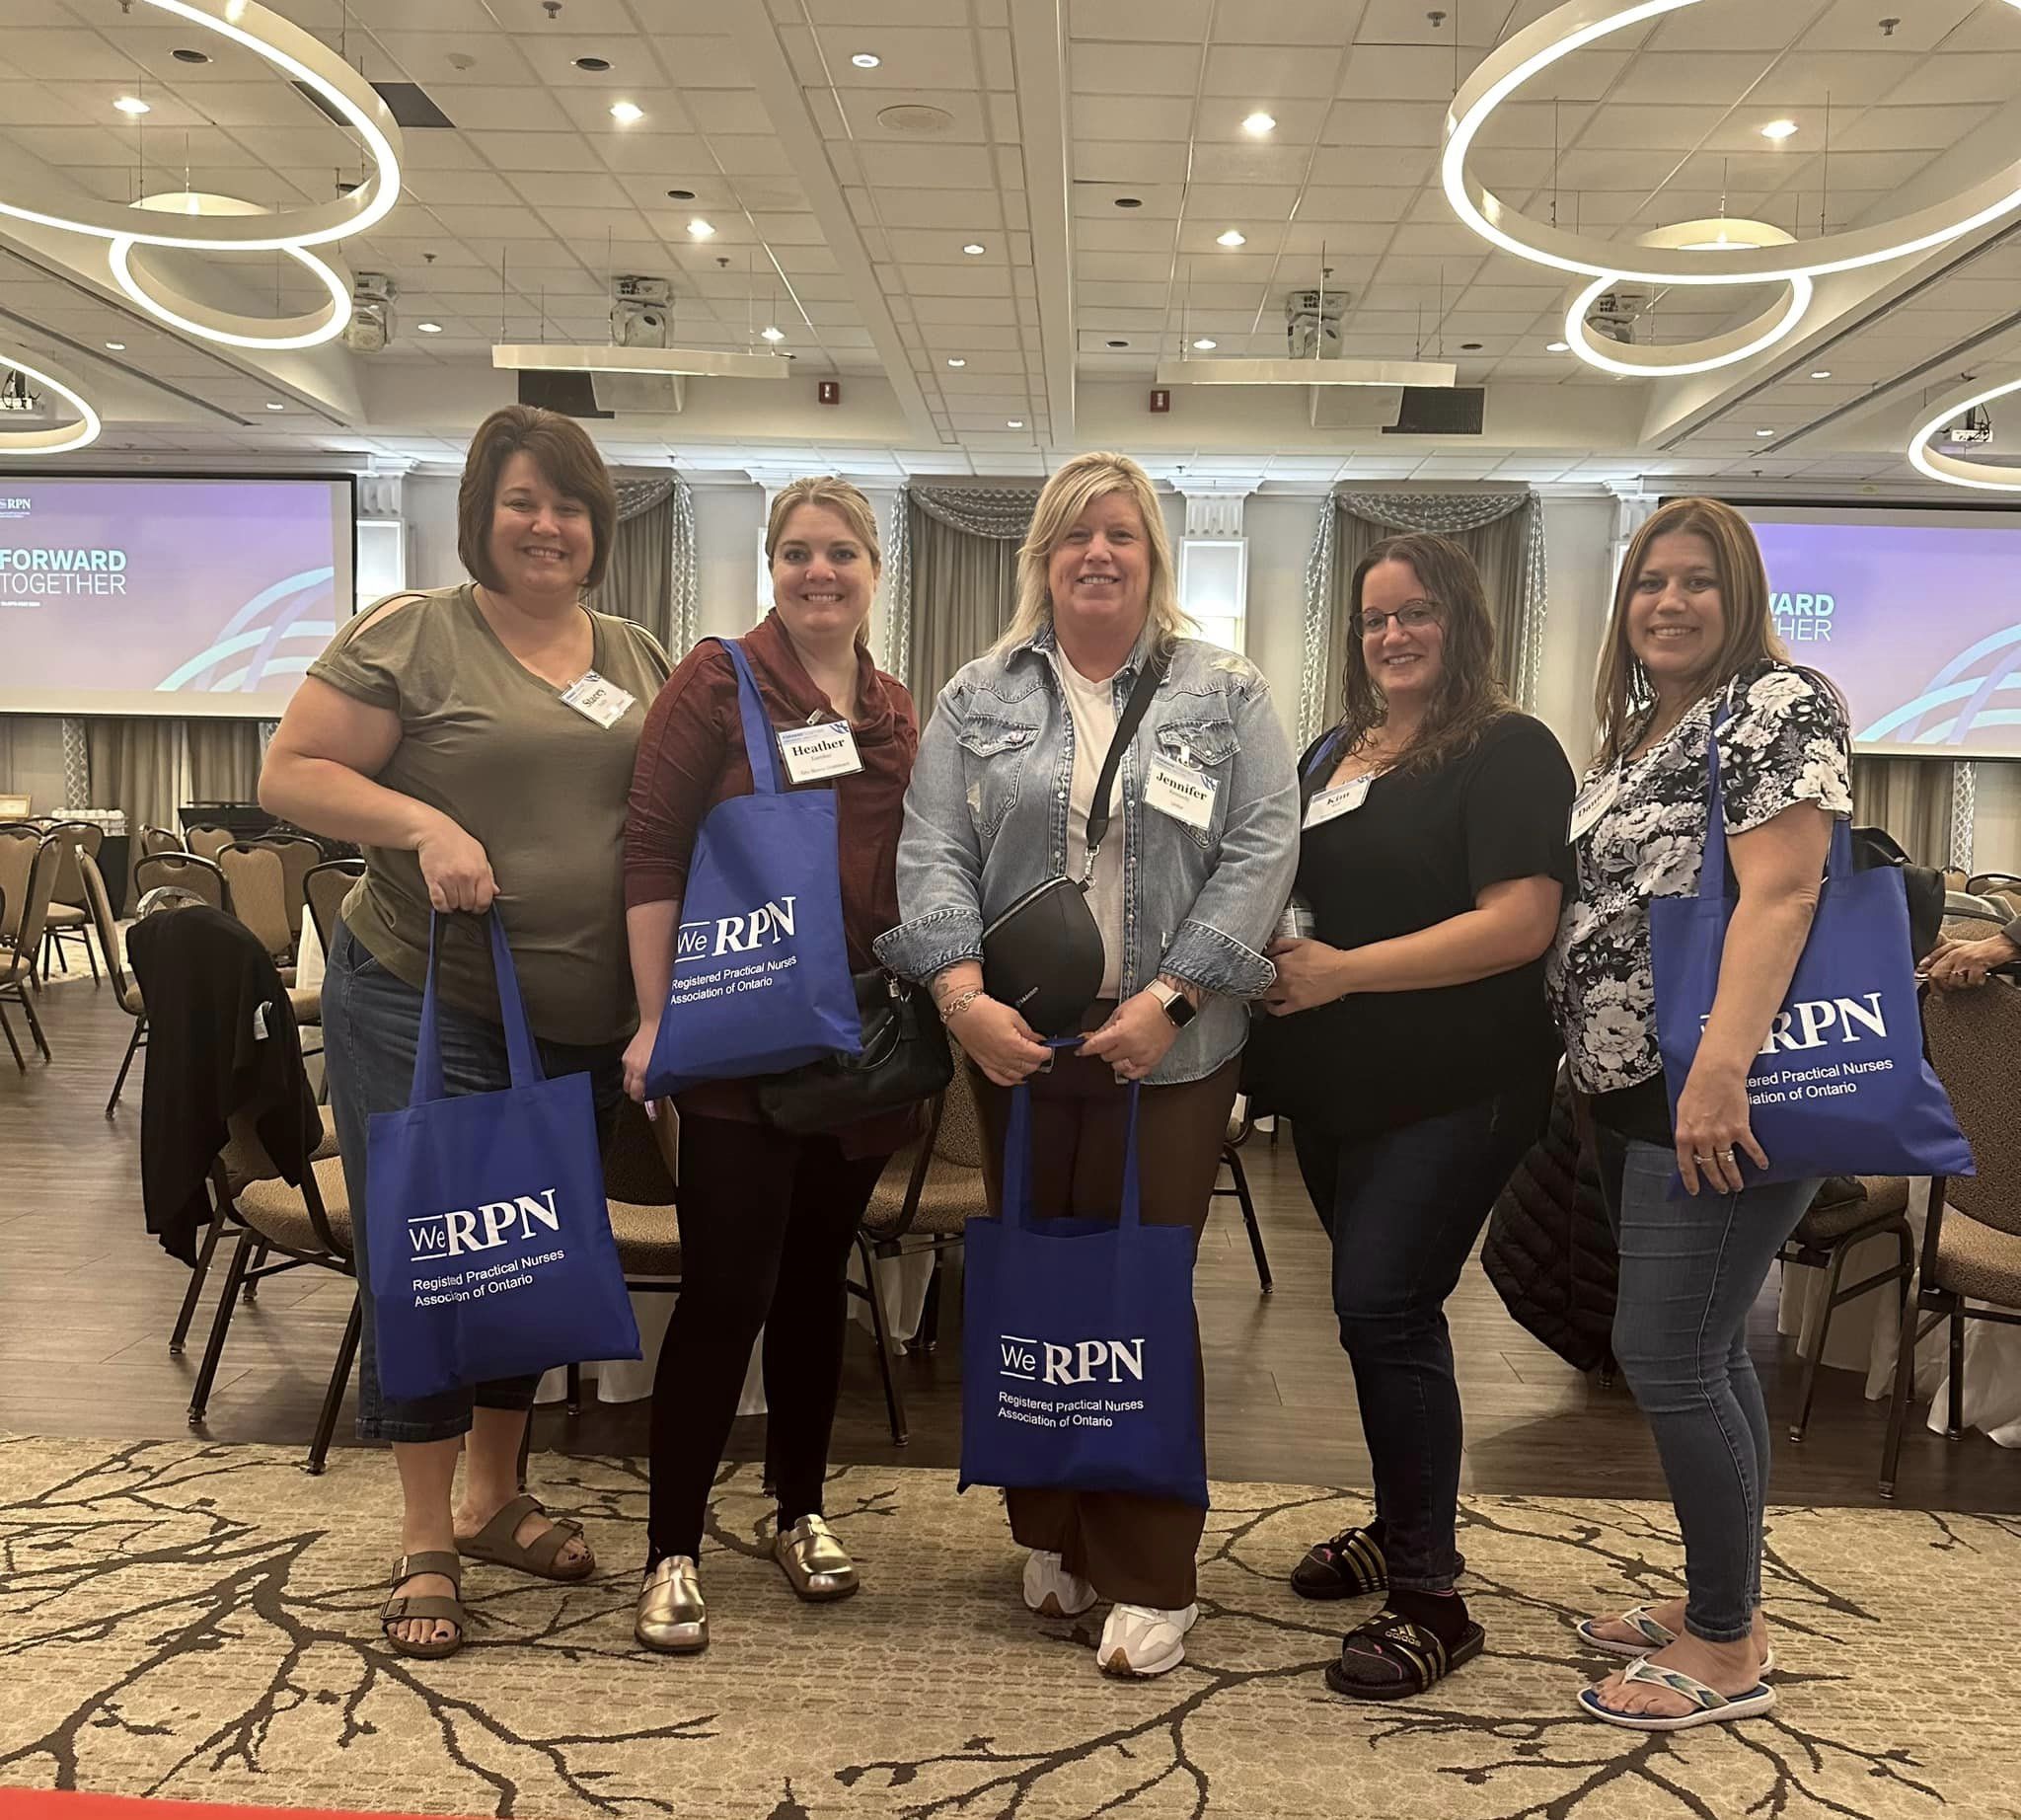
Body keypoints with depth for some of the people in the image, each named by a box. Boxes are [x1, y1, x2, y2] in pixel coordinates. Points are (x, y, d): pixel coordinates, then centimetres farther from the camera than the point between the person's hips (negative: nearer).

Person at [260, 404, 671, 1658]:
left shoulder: (640, 659, 11)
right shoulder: (411, 636, -6)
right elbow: (292, 774, -7)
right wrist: (424, 825, -22)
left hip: (581, 1024, 6)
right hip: (423, 1009, -5)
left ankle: (495, 1496, 34)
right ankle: (426, 1541, 18)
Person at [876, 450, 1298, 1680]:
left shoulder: (1227, 698, 5)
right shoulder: (981, 699, 9)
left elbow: (1262, 853, -3)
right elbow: (934, 853, 1)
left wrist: (1171, 999, -13)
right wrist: (964, 995, -14)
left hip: (1168, 1050, -2)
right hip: (1018, 1043, 2)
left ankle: (1148, 1577, 13)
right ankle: (1051, 1531, 28)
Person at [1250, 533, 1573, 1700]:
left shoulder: (1508, 752, -9)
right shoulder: (1330, 755, 14)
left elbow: (1520, 922, -20)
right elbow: (1288, 895, 25)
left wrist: (1342, 972, -21)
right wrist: (1271, 954, 2)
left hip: (1452, 1089, -7)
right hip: (1336, 1085, 8)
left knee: (1385, 1309, -11)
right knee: (1379, 1307, 16)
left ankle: (1431, 1595, 2)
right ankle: (1403, 1525, 34)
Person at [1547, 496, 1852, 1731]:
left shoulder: (1779, 706, -9)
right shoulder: (1641, 731, 18)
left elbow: (1779, 894, -21)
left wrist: (1722, 1069, -30)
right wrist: (1602, 1068, 15)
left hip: (1720, 1104, -9)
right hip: (1638, 1096, 9)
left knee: (1669, 1361, -7)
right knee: (1708, 1353, 15)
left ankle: (1727, 1654, 8)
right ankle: (1724, 1603, 27)